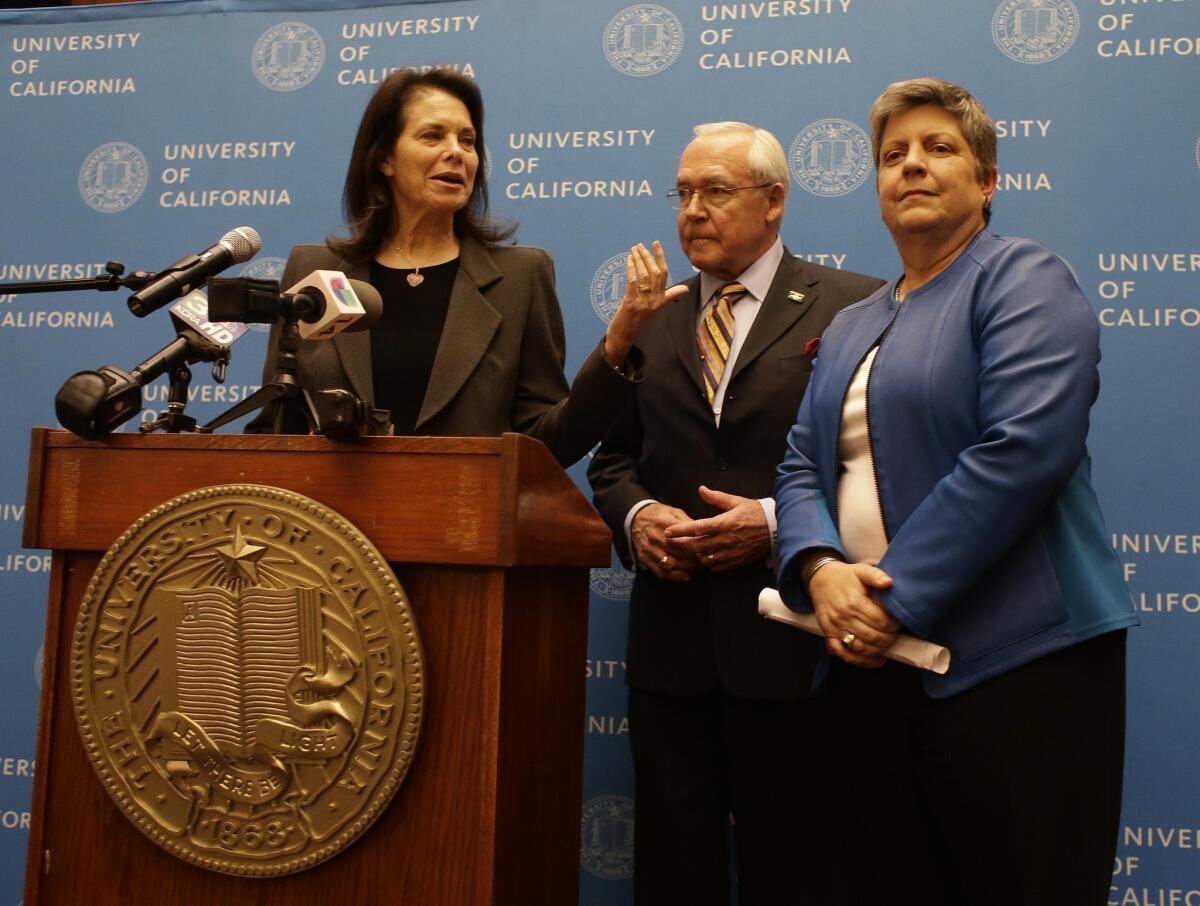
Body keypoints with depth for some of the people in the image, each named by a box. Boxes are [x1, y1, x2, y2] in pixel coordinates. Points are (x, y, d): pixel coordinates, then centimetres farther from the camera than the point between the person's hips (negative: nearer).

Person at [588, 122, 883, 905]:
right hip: (671, 635, 4)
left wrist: (778, 521, -16)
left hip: (790, 635, -4)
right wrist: (635, 515, -5)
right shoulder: (653, 319, 15)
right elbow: (614, 458, 16)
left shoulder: (856, 307, -1)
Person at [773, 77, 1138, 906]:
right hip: (871, 660, 7)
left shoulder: (1022, 278, -3)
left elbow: (1023, 449, -17)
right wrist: (819, 568, -10)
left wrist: (894, 593, -17)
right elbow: (803, 465, 11)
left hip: (1013, 658, -6)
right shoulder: (850, 327, 19)